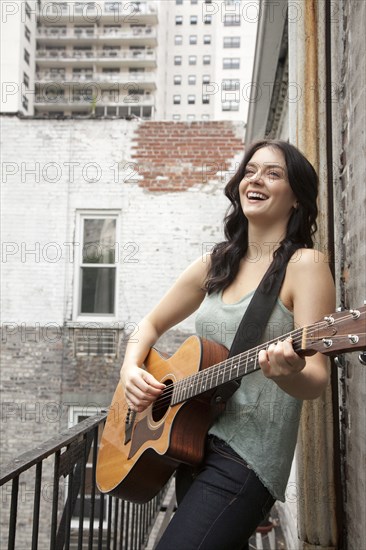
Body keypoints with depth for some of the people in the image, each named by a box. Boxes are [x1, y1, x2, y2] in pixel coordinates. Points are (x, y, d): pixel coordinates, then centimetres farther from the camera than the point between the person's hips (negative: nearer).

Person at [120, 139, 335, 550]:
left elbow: (317, 380, -14)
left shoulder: (303, 264, -9)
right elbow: (152, 324, 17)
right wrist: (131, 369, -2)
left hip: (246, 455, -6)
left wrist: (289, 374, -36)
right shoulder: (215, 265, 8)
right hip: (185, 439, 6)